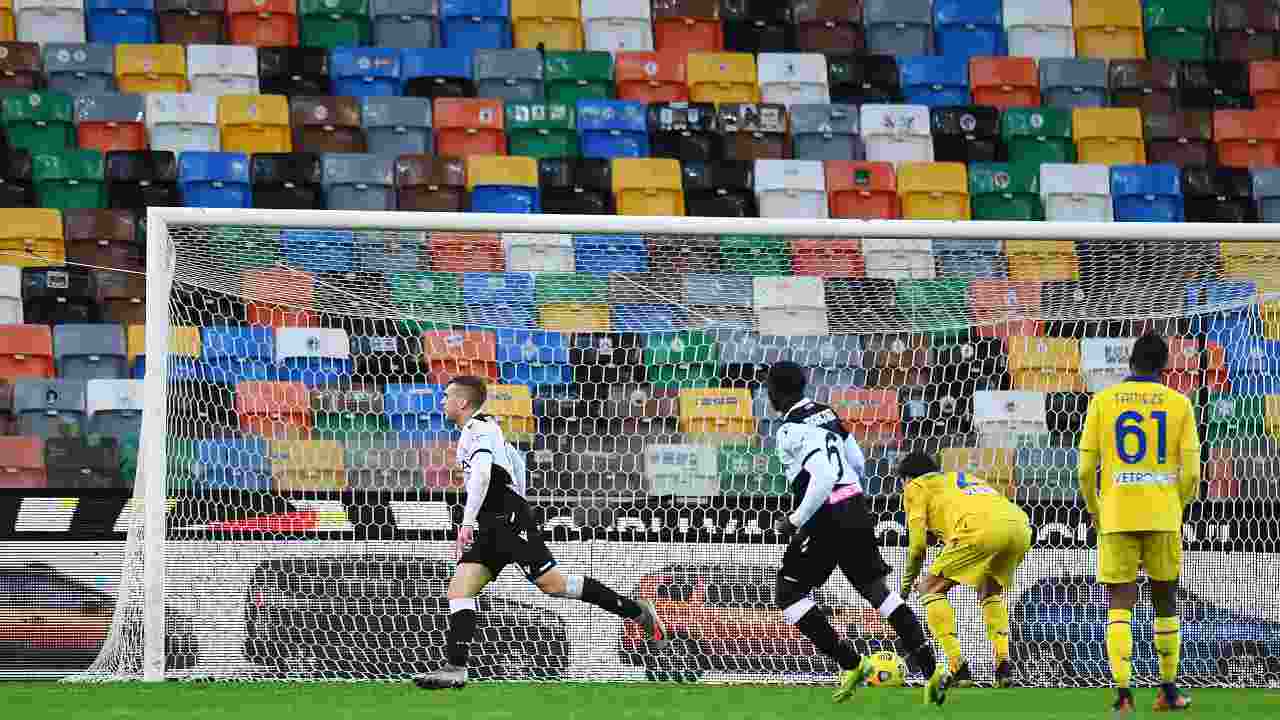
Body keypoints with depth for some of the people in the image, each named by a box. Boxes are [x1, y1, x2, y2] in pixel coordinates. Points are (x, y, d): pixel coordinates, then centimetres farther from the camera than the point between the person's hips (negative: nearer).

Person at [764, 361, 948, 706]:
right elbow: (859, 464, 20)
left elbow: (824, 478, -25)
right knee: (877, 590, 12)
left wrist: (795, 520, -17)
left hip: (826, 518, -8)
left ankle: (850, 663, -3)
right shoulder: (826, 413, 12)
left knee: (787, 593, 5)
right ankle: (931, 670, 3)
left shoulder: (791, 429, -15)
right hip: (856, 508, 8)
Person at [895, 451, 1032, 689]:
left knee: (930, 589, 9)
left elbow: (918, 543, 13)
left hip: (982, 528, -7)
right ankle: (1004, 666, 15)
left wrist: (905, 586, 24)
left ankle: (958, 669, -3)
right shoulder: (964, 477, 41)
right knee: (990, 591, 31)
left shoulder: (916, 487, 22)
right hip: (1020, 526, 7)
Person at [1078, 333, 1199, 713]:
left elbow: (1086, 469, -1)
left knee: (1120, 604, 0)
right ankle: (1168, 689, 22)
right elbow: (1191, 471, -2)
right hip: (1162, 517, 1)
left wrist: (1094, 510, 14)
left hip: (1116, 517, -1)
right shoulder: (1178, 403, 2)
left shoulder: (1103, 401, 1)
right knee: (1165, 601, 16)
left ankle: (1123, 689, -16)